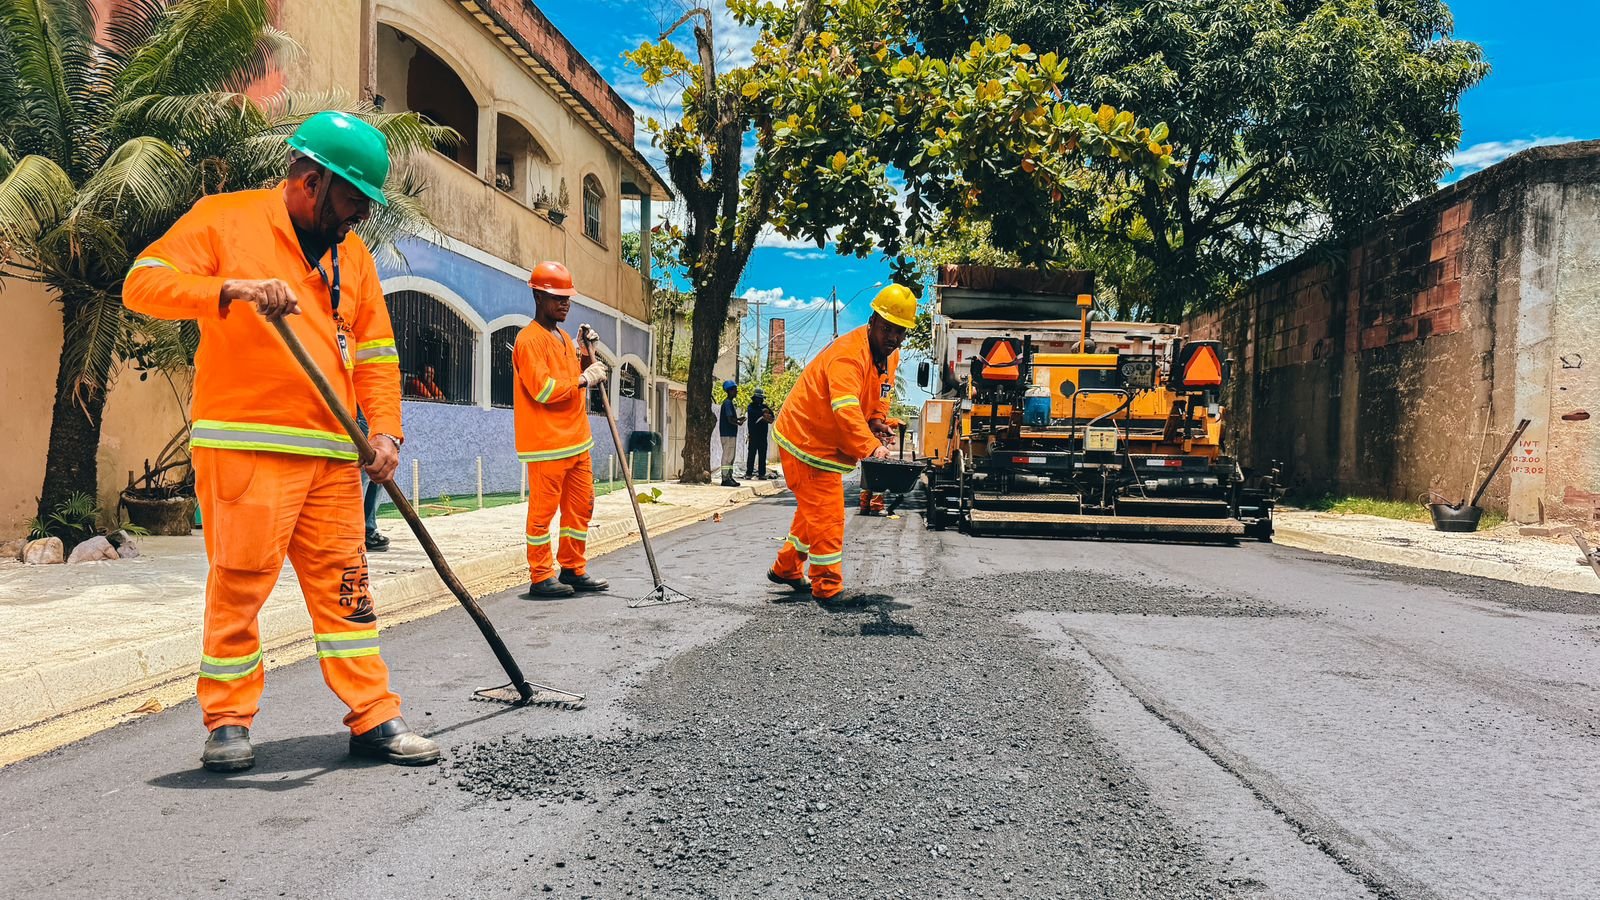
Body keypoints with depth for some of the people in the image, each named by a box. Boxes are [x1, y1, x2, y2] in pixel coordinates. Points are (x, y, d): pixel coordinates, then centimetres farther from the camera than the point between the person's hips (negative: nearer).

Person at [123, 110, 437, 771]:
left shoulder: (353, 254, 18)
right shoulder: (225, 219, 2)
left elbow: (375, 353, 15)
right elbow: (143, 282, -7)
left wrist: (385, 429, 2)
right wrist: (233, 288, -23)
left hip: (333, 455, 5)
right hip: (245, 445, -5)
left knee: (344, 583, 6)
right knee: (239, 584, -2)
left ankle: (374, 719, 11)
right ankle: (228, 721, 14)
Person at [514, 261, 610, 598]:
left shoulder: (563, 337, 18)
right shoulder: (530, 339, -10)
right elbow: (542, 388, -21)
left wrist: (587, 356, 11)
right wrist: (584, 379, -15)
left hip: (577, 440, 9)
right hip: (547, 443, -9)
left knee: (581, 506, 12)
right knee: (543, 509, -3)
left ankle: (573, 570, 21)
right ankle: (541, 578, 4)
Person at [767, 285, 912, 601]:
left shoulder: (890, 356, 3)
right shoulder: (848, 353, -29)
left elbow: (879, 397, 15)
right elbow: (845, 409, -42)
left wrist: (877, 422, -6)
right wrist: (871, 447, -53)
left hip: (826, 444, 10)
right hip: (805, 441, -10)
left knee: (814, 510, 21)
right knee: (827, 516, -9)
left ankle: (786, 569, 38)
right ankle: (828, 589, -1)